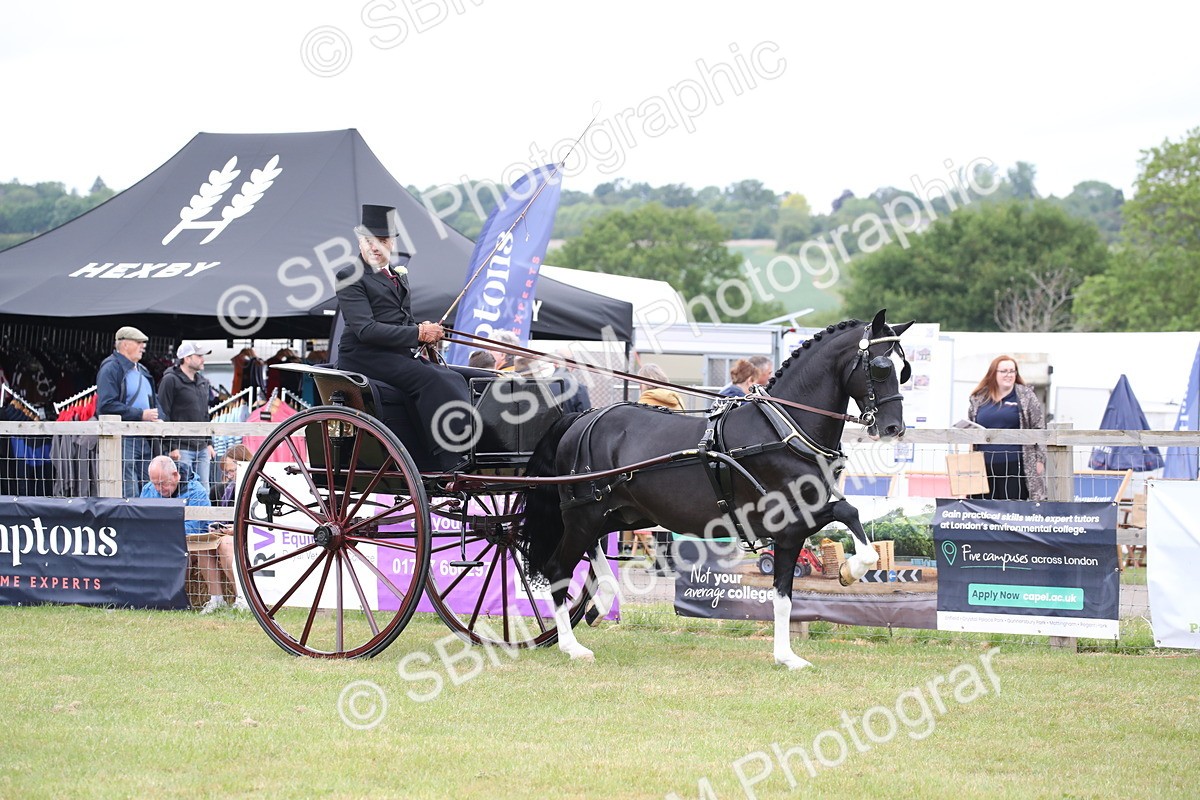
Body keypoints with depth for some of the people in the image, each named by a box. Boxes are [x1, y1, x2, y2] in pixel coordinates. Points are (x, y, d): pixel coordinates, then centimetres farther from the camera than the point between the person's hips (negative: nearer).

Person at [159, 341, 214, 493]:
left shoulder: (203, 382, 17)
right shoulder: (170, 380, -7)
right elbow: (163, 416, -11)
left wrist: (209, 443, 18)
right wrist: (171, 447, -15)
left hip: (202, 448, 7)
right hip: (182, 449, -7)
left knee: (204, 490, 6)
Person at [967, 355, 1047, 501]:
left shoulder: (1026, 396, 5)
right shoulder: (979, 399, 14)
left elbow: (1039, 429, 3)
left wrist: (1039, 459, -4)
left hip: (1014, 465, -3)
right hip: (985, 466, 3)